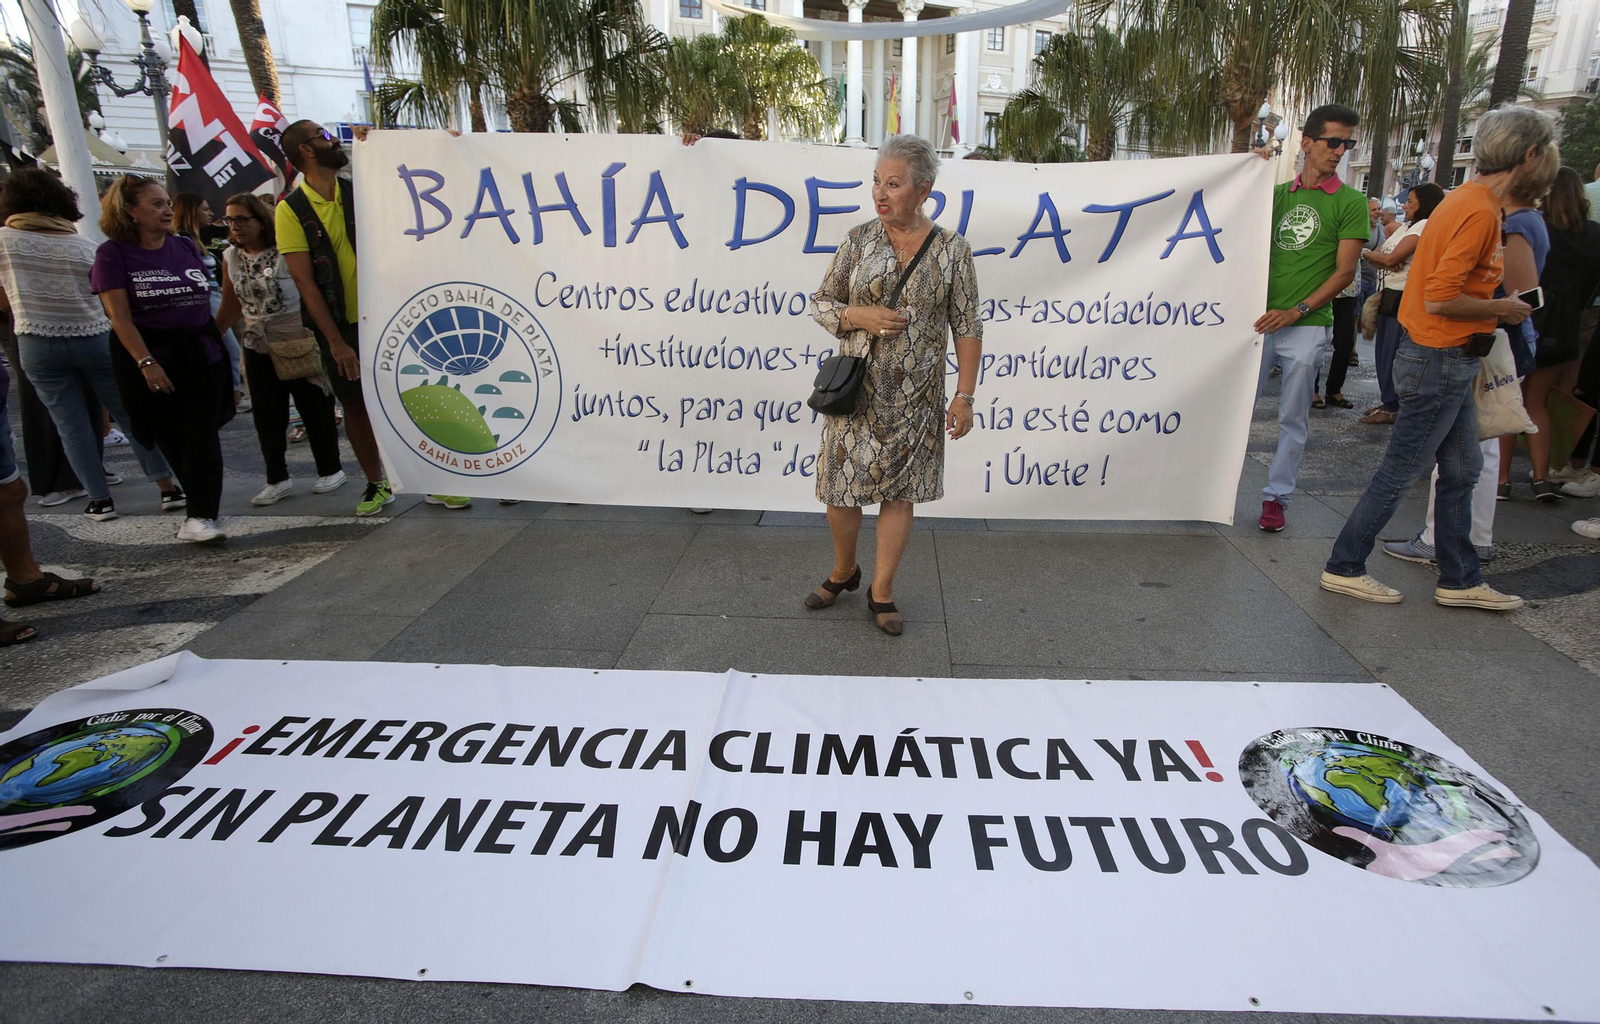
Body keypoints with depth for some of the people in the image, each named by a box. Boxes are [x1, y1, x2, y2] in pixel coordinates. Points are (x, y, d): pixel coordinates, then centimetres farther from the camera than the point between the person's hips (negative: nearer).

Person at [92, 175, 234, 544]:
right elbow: (119, 317, -9)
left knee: (202, 436, -6)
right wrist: (146, 362, -18)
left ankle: (200, 517, -7)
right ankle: (205, 504, 18)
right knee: (170, 439, 4)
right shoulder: (113, 253, -2)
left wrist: (220, 345, 11)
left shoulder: (186, 247, 11)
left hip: (202, 354, 3)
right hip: (151, 356, -3)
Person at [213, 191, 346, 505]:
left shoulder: (286, 251, -9)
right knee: (266, 416, 8)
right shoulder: (230, 257, 6)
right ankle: (277, 479, 17)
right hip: (258, 347, 6)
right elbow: (230, 306, 13)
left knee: (315, 409, 4)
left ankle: (330, 470, 18)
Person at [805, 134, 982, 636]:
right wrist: (859, 316, -14)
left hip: (915, 396, -1)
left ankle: (881, 592, 22)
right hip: (855, 388, 1)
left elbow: (967, 328, 0)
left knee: (899, 490, 6)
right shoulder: (858, 240, 2)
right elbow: (821, 303, 6)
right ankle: (844, 572, 33)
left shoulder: (952, 250, -2)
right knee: (840, 487, 6)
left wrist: (965, 395, -5)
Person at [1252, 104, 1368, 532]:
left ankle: (1277, 496, 14)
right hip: (1261, 319, 3)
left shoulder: (1350, 202, 2)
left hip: (1305, 327, -2)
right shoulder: (1278, 193, 11)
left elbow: (1344, 272, -3)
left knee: (1293, 419, 4)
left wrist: (1296, 311, -14)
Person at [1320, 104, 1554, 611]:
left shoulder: (1469, 199, 12)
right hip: (1440, 360, -10)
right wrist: (1502, 308, -10)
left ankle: (1459, 580, 25)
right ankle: (1344, 568, 10)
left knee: (1462, 470, 15)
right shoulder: (1479, 212, -19)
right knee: (1400, 472, -1)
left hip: (1449, 360, 10)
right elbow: (1440, 299, -26)